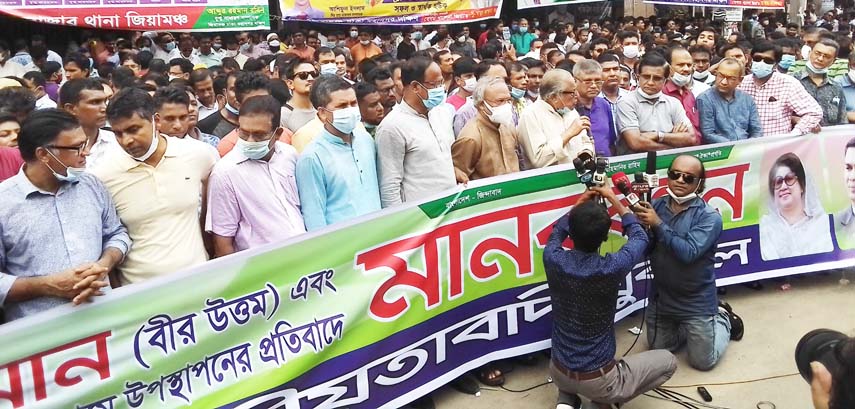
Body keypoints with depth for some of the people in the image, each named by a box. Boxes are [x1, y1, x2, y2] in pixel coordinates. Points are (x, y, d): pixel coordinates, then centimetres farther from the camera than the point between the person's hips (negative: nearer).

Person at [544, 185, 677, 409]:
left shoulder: (553, 259, -16)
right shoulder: (611, 268, -25)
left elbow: (556, 233, 12)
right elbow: (640, 238, -1)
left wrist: (580, 203, 12)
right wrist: (613, 200, 6)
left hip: (558, 373, 4)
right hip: (598, 380, -4)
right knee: (668, 361, 17)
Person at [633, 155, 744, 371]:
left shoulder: (709, 216, -17)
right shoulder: (657, 206, -6)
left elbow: (688, 253, -28)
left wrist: (658, 224, -28)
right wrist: (639, 223, -29)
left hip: (696, 303, -4)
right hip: (660, 297, 4)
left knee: (703, 362, 9)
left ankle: (722, 319, 33)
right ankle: (690, 329, 41)